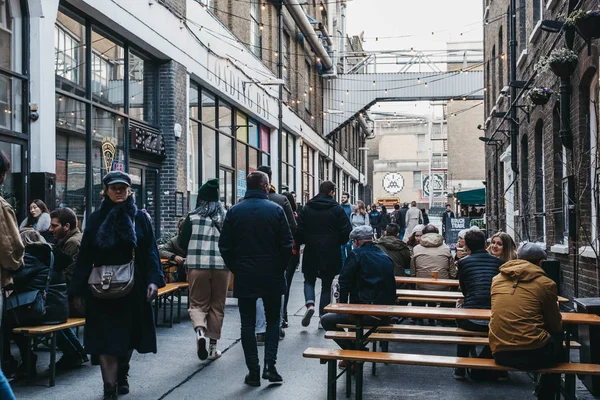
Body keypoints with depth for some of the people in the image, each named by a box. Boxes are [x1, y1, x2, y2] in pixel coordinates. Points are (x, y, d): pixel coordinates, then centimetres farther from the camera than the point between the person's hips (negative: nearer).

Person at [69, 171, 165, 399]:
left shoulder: (139, 218, 2)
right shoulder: (96, 219, 3)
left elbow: (150, 252, -1)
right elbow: (85, 256, 2)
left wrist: (154, 280, -15)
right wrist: (78, 290, -1)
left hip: (132, 286, 1)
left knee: (128, 334, 13)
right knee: (106, 338, -6)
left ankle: (122, 375, 36)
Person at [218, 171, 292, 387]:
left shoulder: (234, 211, -2)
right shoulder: (275, 210, -6)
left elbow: (224, 246, -1)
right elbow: (287, 244, -7)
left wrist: (236, 268, 10)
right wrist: (280, 267, 7)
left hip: (244, 277, 1)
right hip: (272, 276, -1)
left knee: (248, 324, 8)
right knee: (273, 320, 13)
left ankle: (253, 371, 9)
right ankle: (270, 365, 3)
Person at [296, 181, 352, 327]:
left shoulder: (306, 209, 0)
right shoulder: (337, 209, -4)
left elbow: (299, 230, -4)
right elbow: (346, 232, -5)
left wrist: (304, 242, 14)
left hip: (311, 252, 1)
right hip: (331, 253, -1)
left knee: (309, 280, 17)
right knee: (326, 284, 11)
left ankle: (309, 303, -9)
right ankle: (323, 316, 11)